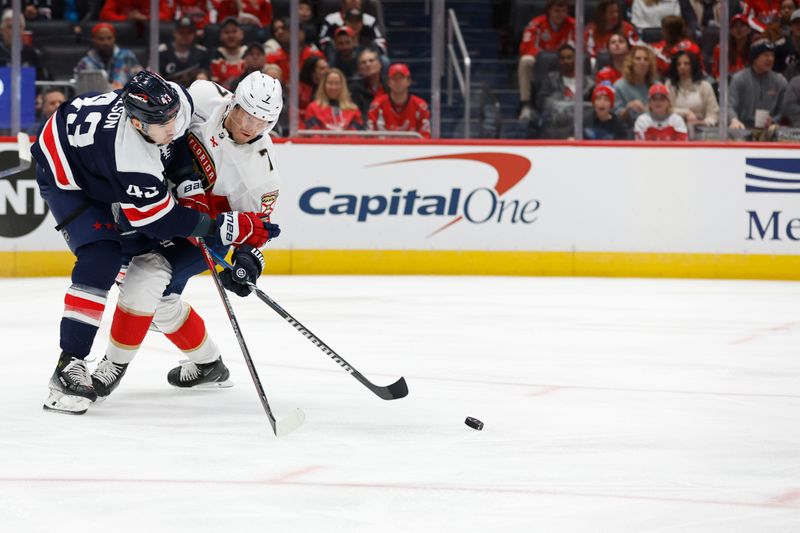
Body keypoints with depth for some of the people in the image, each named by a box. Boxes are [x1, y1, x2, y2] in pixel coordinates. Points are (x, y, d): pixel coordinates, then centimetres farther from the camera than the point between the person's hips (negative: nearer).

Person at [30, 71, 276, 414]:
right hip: (66, 177, -8)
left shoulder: (175, 101, -26)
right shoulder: (130, 160, -44)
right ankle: (69, 366, -24)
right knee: (100, 259, -25)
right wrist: (226, 227, -33)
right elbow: (160, 220, -35)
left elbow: (180, 139, 0)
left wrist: (190, 189, -8)